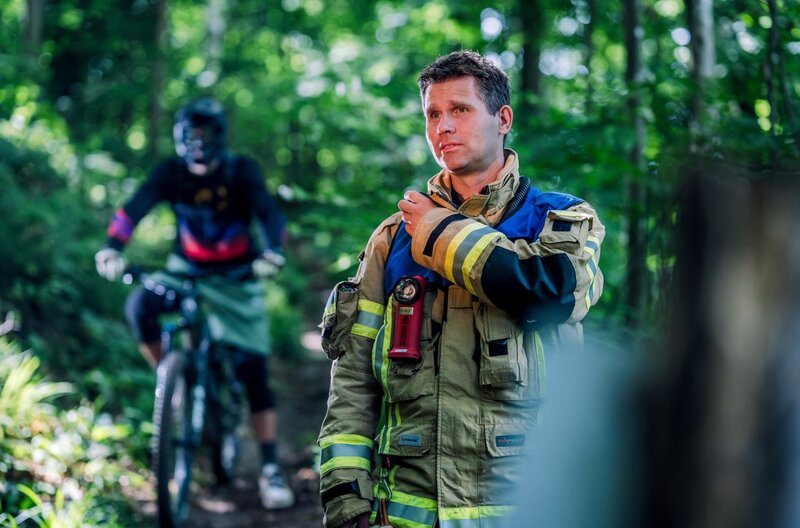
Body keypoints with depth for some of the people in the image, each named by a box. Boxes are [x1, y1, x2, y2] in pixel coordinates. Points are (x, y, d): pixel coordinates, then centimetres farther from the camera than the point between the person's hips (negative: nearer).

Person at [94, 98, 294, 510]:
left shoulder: (241, 172, -16)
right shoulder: (171, 173, -12)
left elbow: (269, 213, -29)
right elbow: (136, 207, -26)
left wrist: (272, 252, -50)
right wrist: (112, 248, -44)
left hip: (235, 279, -2)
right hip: (187, 268, 2)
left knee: (253, 373, -8)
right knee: (140, 307, -30)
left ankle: (270, 471, 2)